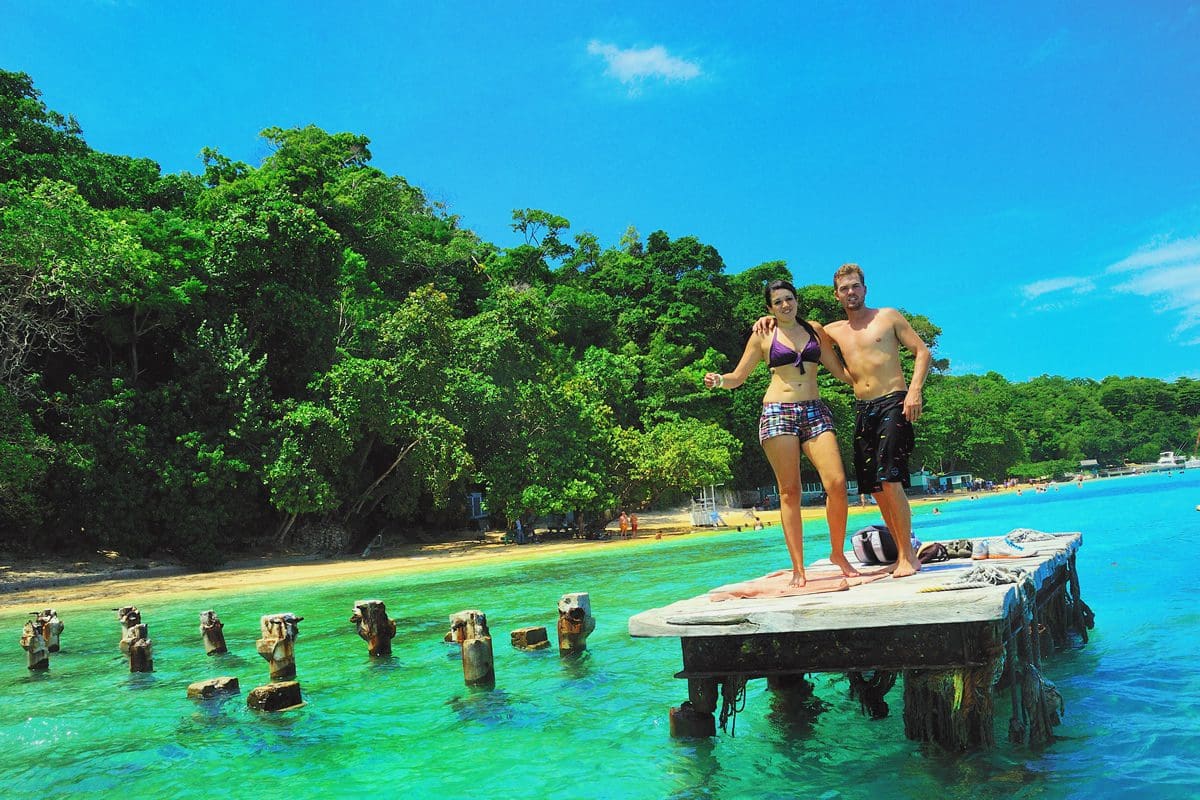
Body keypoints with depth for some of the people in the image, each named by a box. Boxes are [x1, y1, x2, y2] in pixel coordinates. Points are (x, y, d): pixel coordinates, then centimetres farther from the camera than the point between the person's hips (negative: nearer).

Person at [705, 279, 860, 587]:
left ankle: (838, 554, 8)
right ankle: (798, 568, 0)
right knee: (790, 491, -4)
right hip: (778, 413, -2)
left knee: (837, 484, -12)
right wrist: (719, 380, -10)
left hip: (815, 412, 2)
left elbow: (840, 372, 21)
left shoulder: (815, 330, 16)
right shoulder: (763, 336, 9)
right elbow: (738, 377, 11)